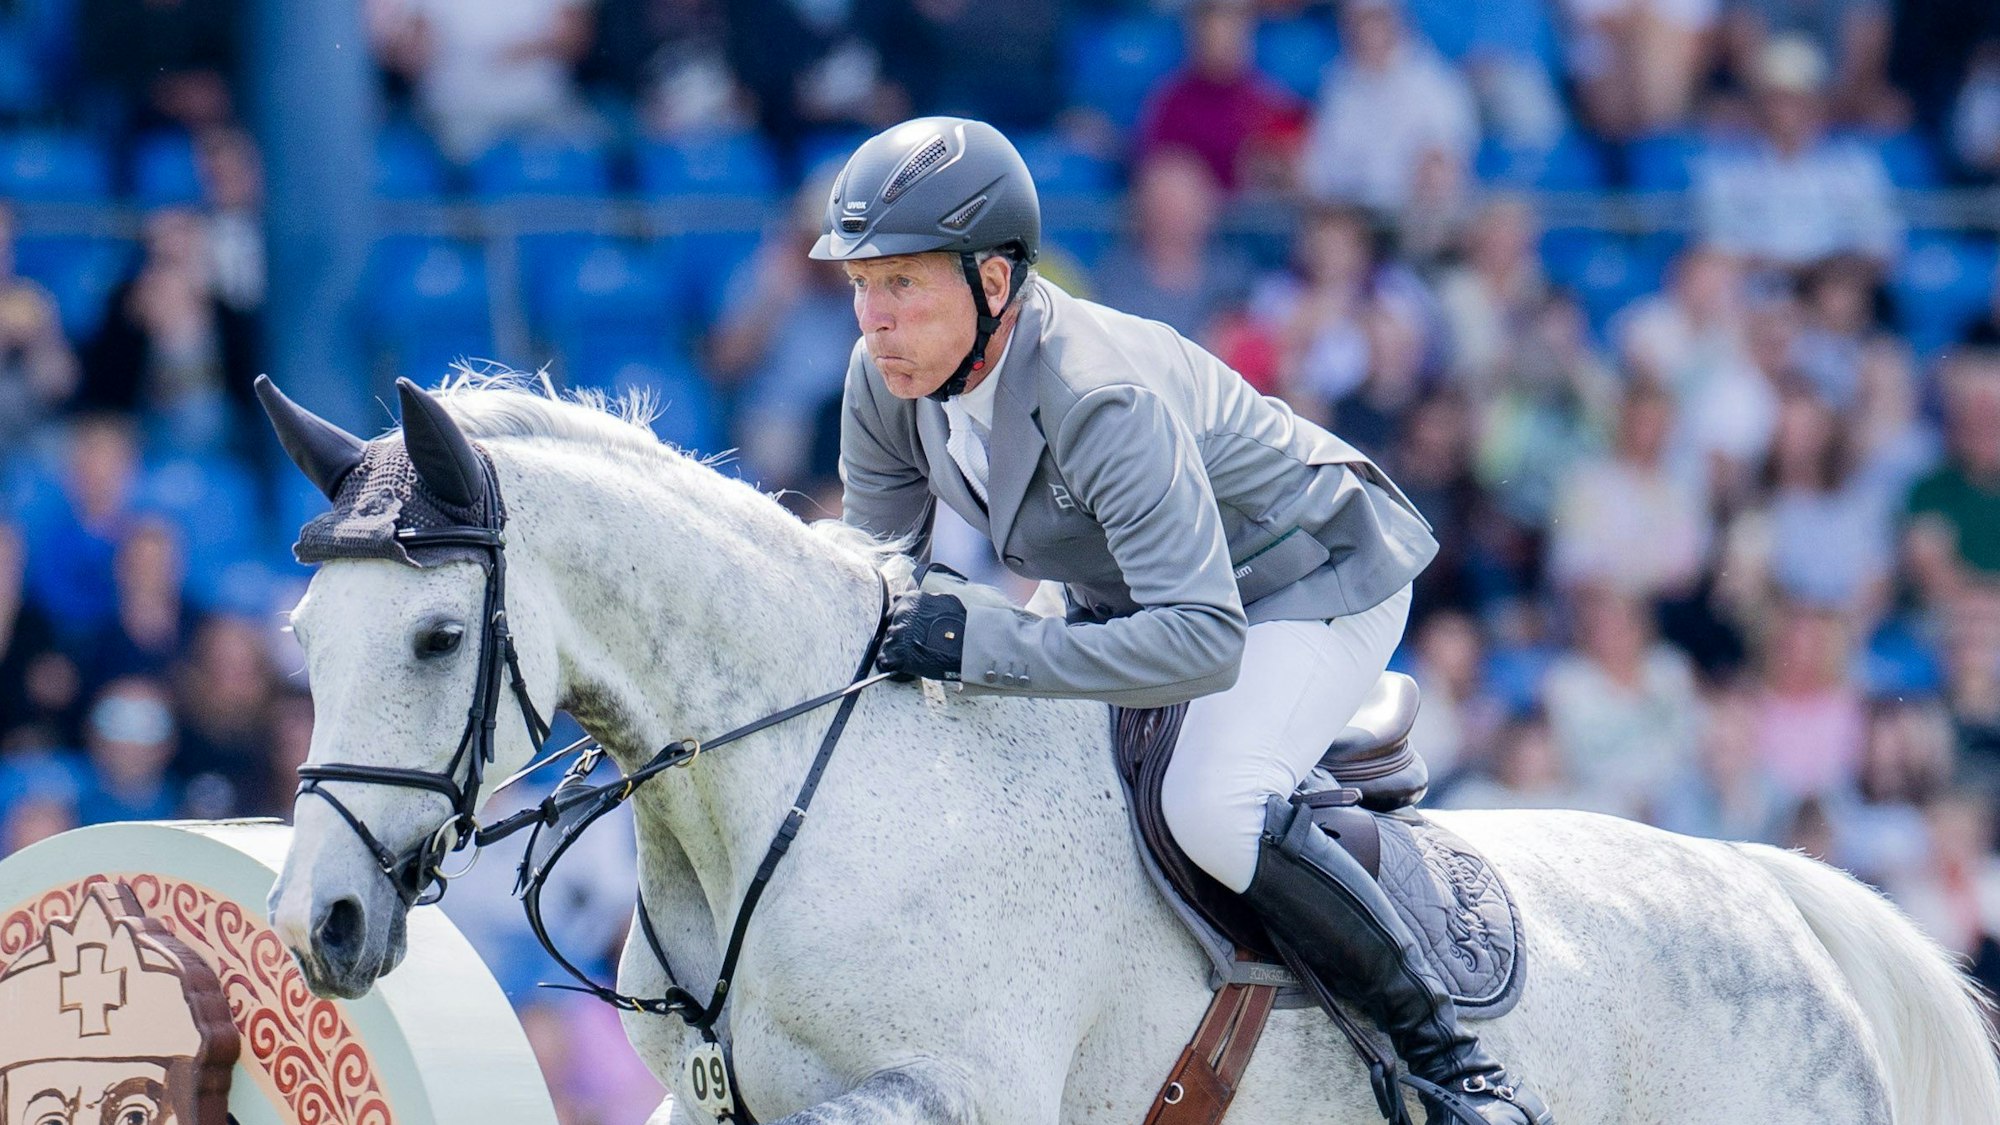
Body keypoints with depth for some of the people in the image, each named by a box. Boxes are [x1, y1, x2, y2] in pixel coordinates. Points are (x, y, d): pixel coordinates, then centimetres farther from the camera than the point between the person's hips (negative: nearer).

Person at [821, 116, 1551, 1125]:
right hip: (1129, 593, 9)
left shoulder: (1104, 399, -39)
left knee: (1211, 809, -31)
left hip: (1319, 580, -9)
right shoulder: (888, 381, -16)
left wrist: (981, 645, -46)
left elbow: (1205, 641, -45)